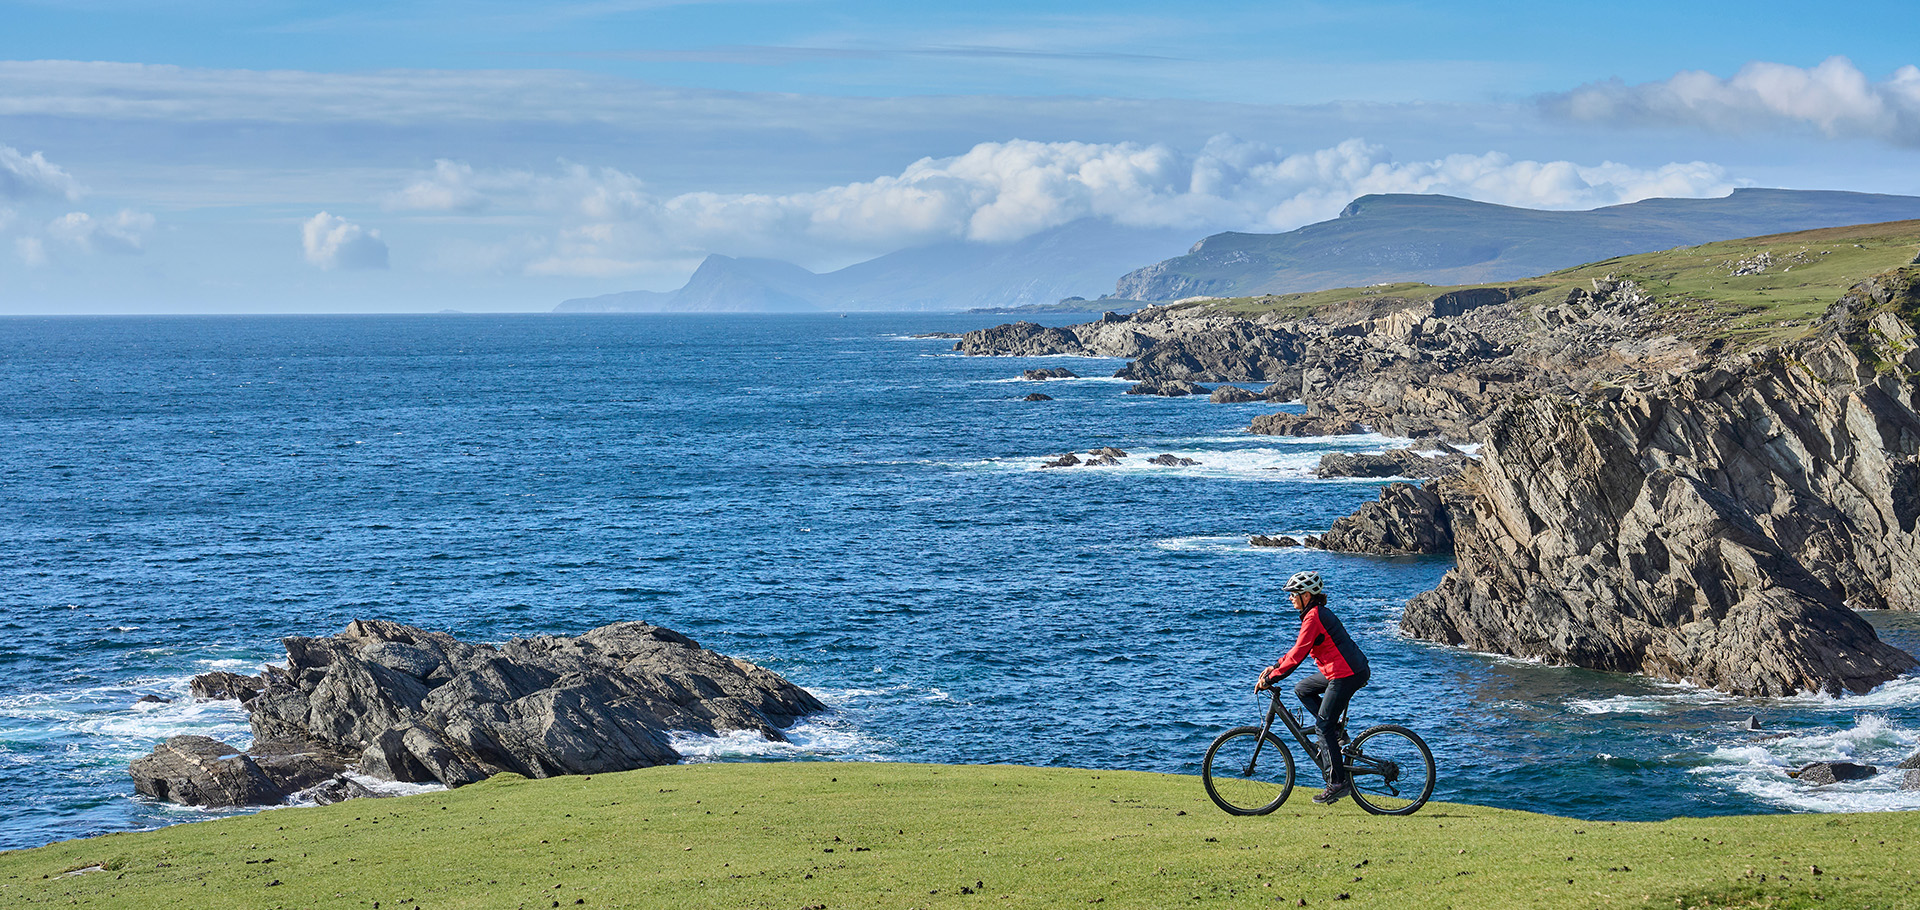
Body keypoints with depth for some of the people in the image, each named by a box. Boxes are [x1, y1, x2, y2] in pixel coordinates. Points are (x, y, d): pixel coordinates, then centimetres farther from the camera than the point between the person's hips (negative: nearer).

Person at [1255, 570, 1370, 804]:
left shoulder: (1313, 618, -16)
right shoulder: (1318, 613, 15)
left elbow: (1298, 655, -20)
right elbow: (1299, 649, 24)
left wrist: (1270, 679, -15)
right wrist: (1274, 667, 19)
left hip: (1347, 675, -10)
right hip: (1343, 670, 10)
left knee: (1323, 725, -5)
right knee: (1302, 689, 20)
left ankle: (1338, 782, -5)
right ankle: (1337, 732, 15)